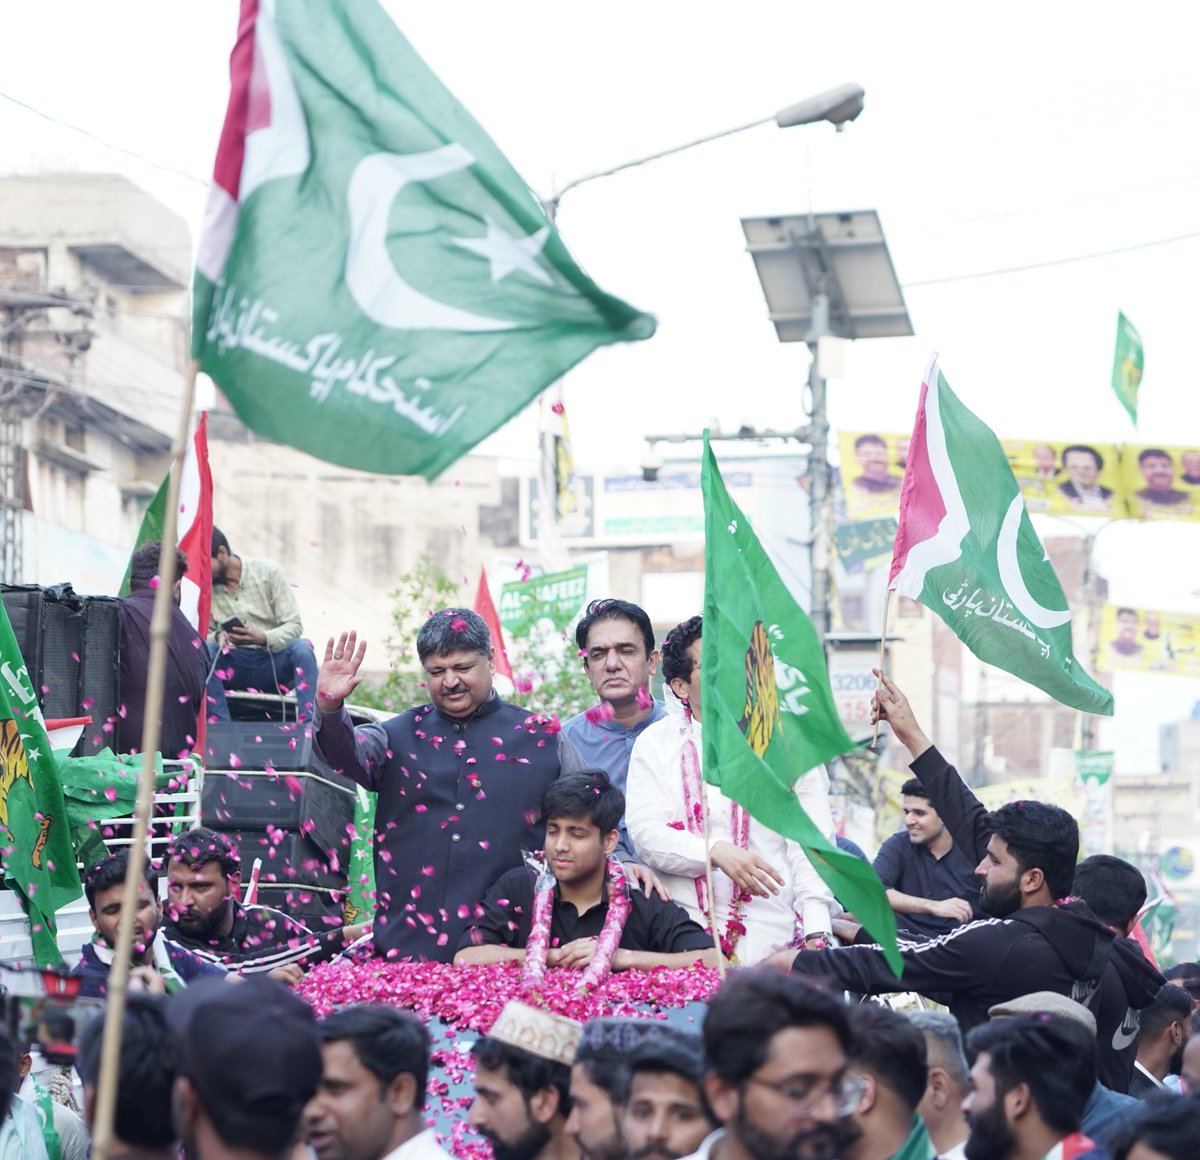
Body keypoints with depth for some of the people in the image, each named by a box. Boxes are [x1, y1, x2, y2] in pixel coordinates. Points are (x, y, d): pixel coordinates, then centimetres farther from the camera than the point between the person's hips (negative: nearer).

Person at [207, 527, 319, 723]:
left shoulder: (268, 572, -4)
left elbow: (294, 626, -8)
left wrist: (263, 638, -28)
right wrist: (217, 637, -23)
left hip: (274, 664, -1)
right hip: (234, 666, 1)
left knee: (300, 647, -32)